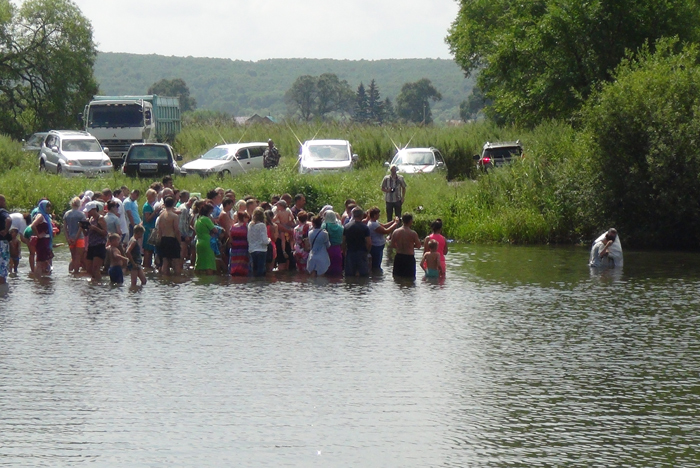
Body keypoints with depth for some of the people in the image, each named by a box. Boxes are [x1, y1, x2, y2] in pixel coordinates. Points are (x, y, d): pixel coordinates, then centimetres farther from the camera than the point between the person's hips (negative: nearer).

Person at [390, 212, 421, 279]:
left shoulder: (395, 232, -2)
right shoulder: (413, 233, -14)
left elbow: (392, 245, 4)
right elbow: (418, 246, -5)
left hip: (398, 257, 4)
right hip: (409, 257, -4)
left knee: (397, 277, 15)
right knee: (410, 278, 4)